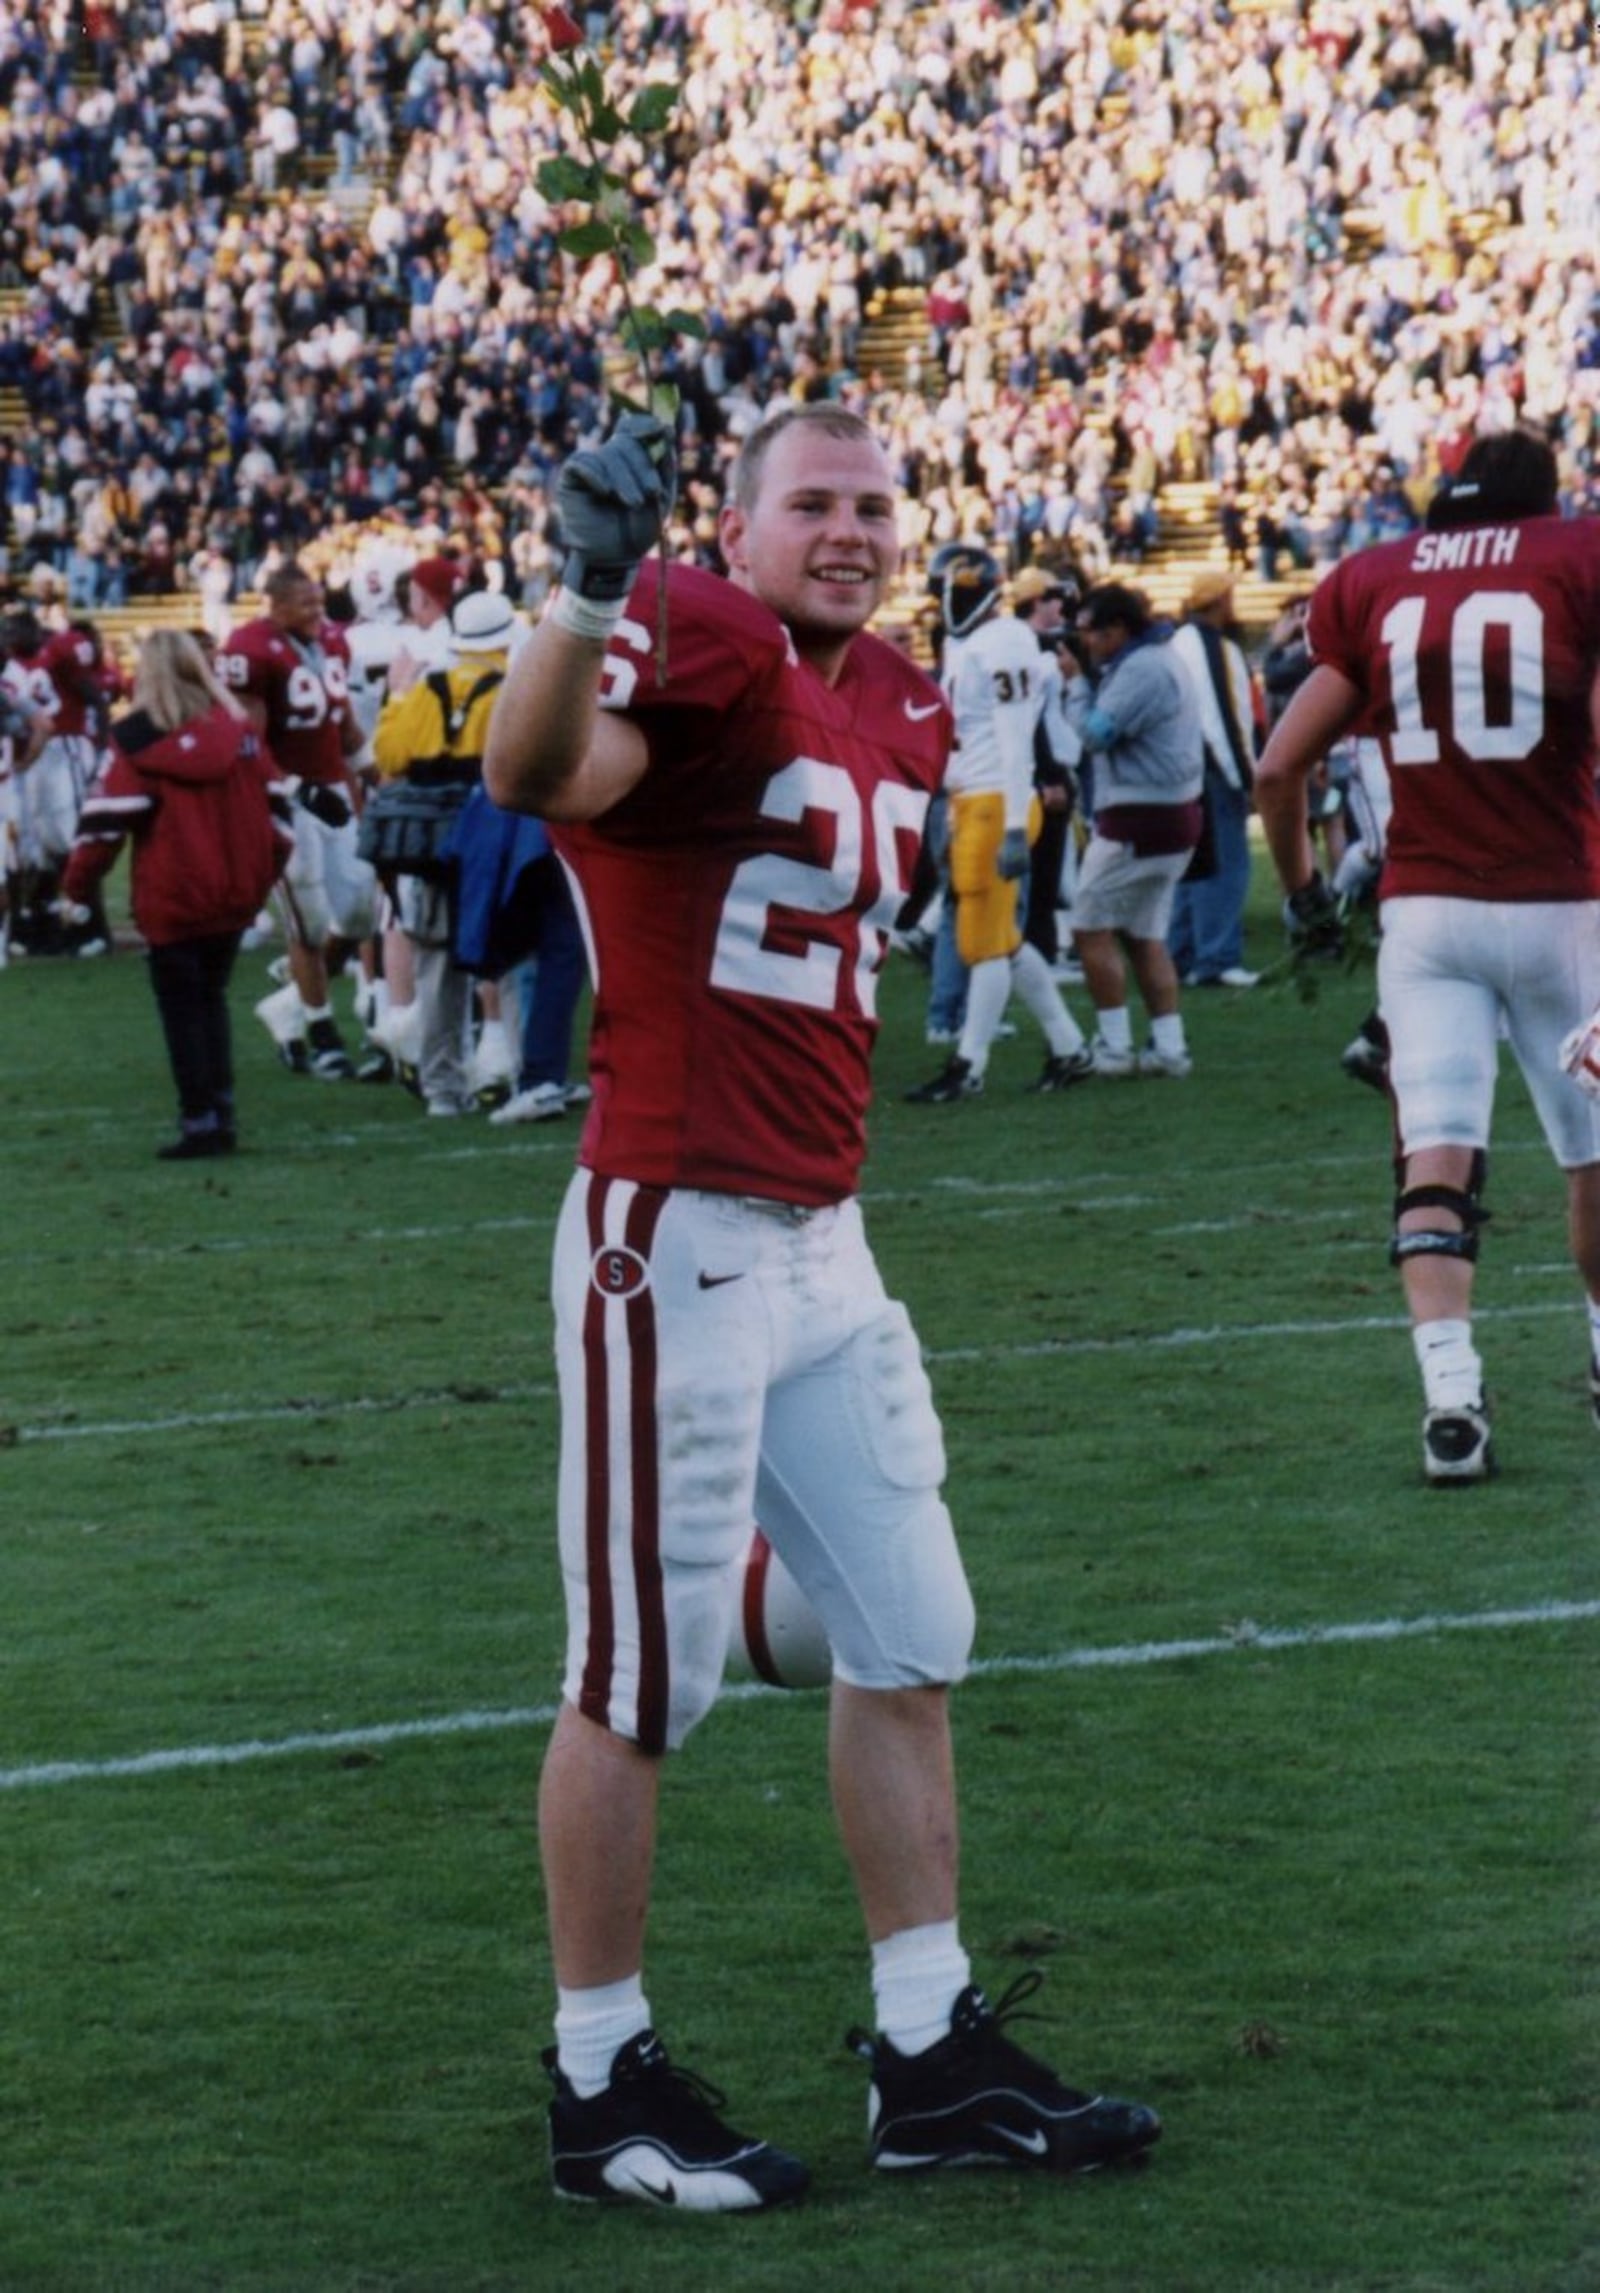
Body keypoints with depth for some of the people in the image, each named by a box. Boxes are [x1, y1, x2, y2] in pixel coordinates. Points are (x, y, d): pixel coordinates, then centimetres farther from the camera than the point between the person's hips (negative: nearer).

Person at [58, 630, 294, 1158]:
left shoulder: (138, 742, -11)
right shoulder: (237, 729, 3)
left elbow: (107, 818, -13)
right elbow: (274, 800, 8)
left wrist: (77, 884, -4)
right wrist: (269, 867, 20)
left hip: (173, 900, -5)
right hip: (236, 895, 5)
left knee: (182, 1010, 3)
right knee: (211, 998, 18)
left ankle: (201, 1122, -1)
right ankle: (222, 1113, 13)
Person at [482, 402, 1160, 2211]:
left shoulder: (901, 713, 12)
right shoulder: (705, 651, -14)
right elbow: (539, 777, -37)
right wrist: (590, 585, -52)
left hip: (820, 1243, 9)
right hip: (678, 1245, -9)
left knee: (906, 1646, 14)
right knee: (640, 1682, 1)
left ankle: (934, 2061, 24)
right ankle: (602, 2092, 13)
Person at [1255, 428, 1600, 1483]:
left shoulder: (1374, 583, 7)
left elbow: (1281, 768, 6)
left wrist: (1302, 889, 20)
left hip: (1423, 912, 2)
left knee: (1437, 1154, -3)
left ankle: (1451, 1395, -17)